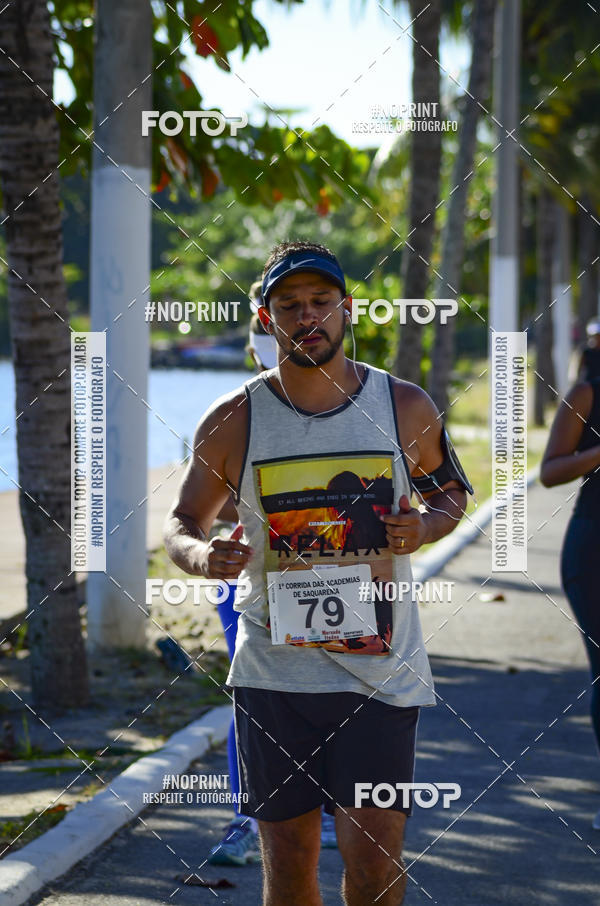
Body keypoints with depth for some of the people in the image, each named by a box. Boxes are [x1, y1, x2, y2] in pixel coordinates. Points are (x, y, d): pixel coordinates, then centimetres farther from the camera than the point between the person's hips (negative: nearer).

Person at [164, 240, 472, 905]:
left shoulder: (406, 407, 1)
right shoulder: (233, 420, 0)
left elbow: (450, 493, 17)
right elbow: (181, 523, 10)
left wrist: (427, 526, -7)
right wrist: (199, 555, -14)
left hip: (379, 667, -1)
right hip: (273, 668, 1)